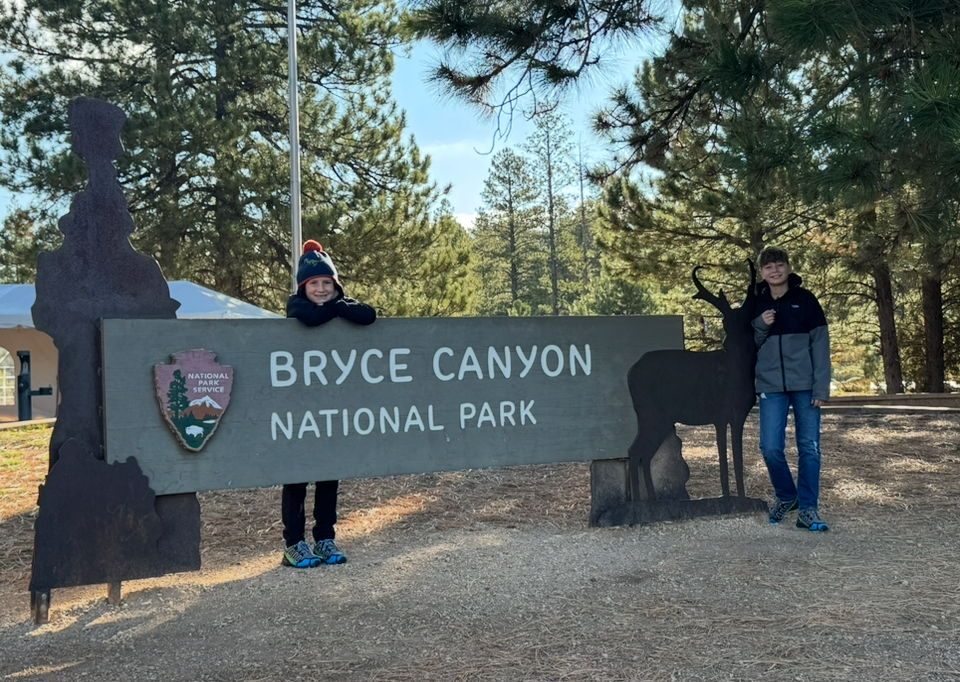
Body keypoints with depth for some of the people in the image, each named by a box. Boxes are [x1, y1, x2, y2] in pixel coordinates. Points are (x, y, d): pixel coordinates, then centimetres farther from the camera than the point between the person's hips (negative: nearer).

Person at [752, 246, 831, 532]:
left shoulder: (805, 300, 2)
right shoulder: (756, 304, 8)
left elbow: (820, 344, -1)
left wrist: (821, 388, -8)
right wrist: (760, 326, -8)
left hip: (805, 386, -1)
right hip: (771, 387, 1)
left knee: (809, 447, -1)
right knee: (771, 448, -6)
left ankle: (808, 508, 9)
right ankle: (786, 497, 19)